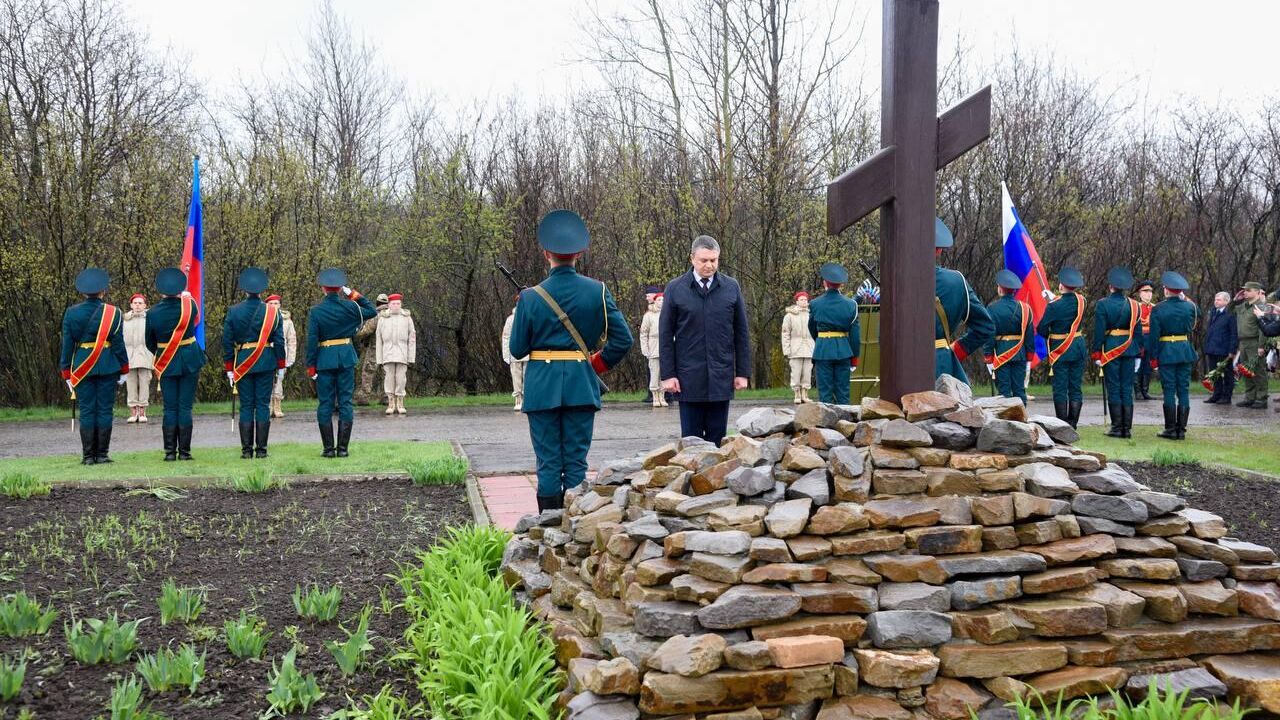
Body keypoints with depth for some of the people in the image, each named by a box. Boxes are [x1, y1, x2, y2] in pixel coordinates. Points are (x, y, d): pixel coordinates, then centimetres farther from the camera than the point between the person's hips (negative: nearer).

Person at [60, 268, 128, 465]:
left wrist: (67, 373, 8)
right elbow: (118, 344, -3)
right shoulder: (113, 312, -4)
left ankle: (88, 456, 5)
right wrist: (124, 370, 6)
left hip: (81, 368, 1)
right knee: (104, 410, 3)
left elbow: (67, 346, 2)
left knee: (86, 411, 5)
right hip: (107, 367, -1)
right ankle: (102, 454, 4)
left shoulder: (71, 313, 1)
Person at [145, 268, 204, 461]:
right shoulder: (189, 305, -9)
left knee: (170, 409, 6)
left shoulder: (153, 313, -7)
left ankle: (170, 452, 5)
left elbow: (150, 343, 4)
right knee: (185, 407, 3)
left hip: (166, 365, 1)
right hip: (189, 362, 0)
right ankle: (184, 451, 2)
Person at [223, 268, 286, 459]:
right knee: (263, 405, 3)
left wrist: (229, 368, 8)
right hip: (266, 363, -1)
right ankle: (261, 449, 2)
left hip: (242, 363, 1)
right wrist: (281, 366, 8)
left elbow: (227, 342, 2)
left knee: (246, 406, 5)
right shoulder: (273, 311, -2)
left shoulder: (233, 311, 0)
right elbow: (279, 341, -1)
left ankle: (246, 450, 4)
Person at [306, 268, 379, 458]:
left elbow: (311, 340, -7)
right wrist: (354, 295, 9)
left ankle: (328, 448, 5)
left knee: (325, 404, 5)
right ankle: (343, 448, 2)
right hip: (346, 358, 1)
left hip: (324, 359, -1)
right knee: (345, 402, 4)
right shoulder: (349, 307, -3)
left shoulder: (316, 310, -6)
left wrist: (310, 366, 0)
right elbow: (372, 311, 13)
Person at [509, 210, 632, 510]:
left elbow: (517, 349, -1)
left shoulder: (531, 297, -7)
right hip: (582, 384, 1)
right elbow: (623, 339, -3)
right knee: (576, 461, 8)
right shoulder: (597, 291, -3)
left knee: (548, 462, 5)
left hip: (542, 386, -1)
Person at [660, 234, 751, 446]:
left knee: (718, 438, 6)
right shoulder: (675, 289, 1)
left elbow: (741, 333, 8)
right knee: (691, 438, 3)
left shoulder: (731, 288, 6)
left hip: (721, 377, 1)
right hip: (689, 378, -1)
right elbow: (665, 335, 2)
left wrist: (742, 372, 4)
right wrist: (668, 374, -3)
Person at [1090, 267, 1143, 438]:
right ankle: (1127, 428, 8)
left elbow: (1099, 332, -9)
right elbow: (1138, 331, 7)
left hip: (1110, 350, -4)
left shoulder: (1102, 304, -8)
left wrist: (1096, 354, -4)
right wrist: (1138, 353, 14)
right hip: (1129, 350, 4)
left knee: (1113, 390, 1)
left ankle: (1117, 428, 1)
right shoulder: (1134, 305, 5)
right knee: (1127, 390, 7)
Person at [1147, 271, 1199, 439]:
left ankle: (1171, 430, 1)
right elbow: (1198, 314, 27)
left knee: (1169, 391, 1)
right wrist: (1184, 299, 27)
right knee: (1184, 391, 7)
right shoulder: (1189, 306, 1)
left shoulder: (1158, 310, -9)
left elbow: (1153, 336, -9)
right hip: (1185, 351, 3)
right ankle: (1181, 429, 8)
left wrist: (1153, 358, -2)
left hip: (1166, 353, -3)